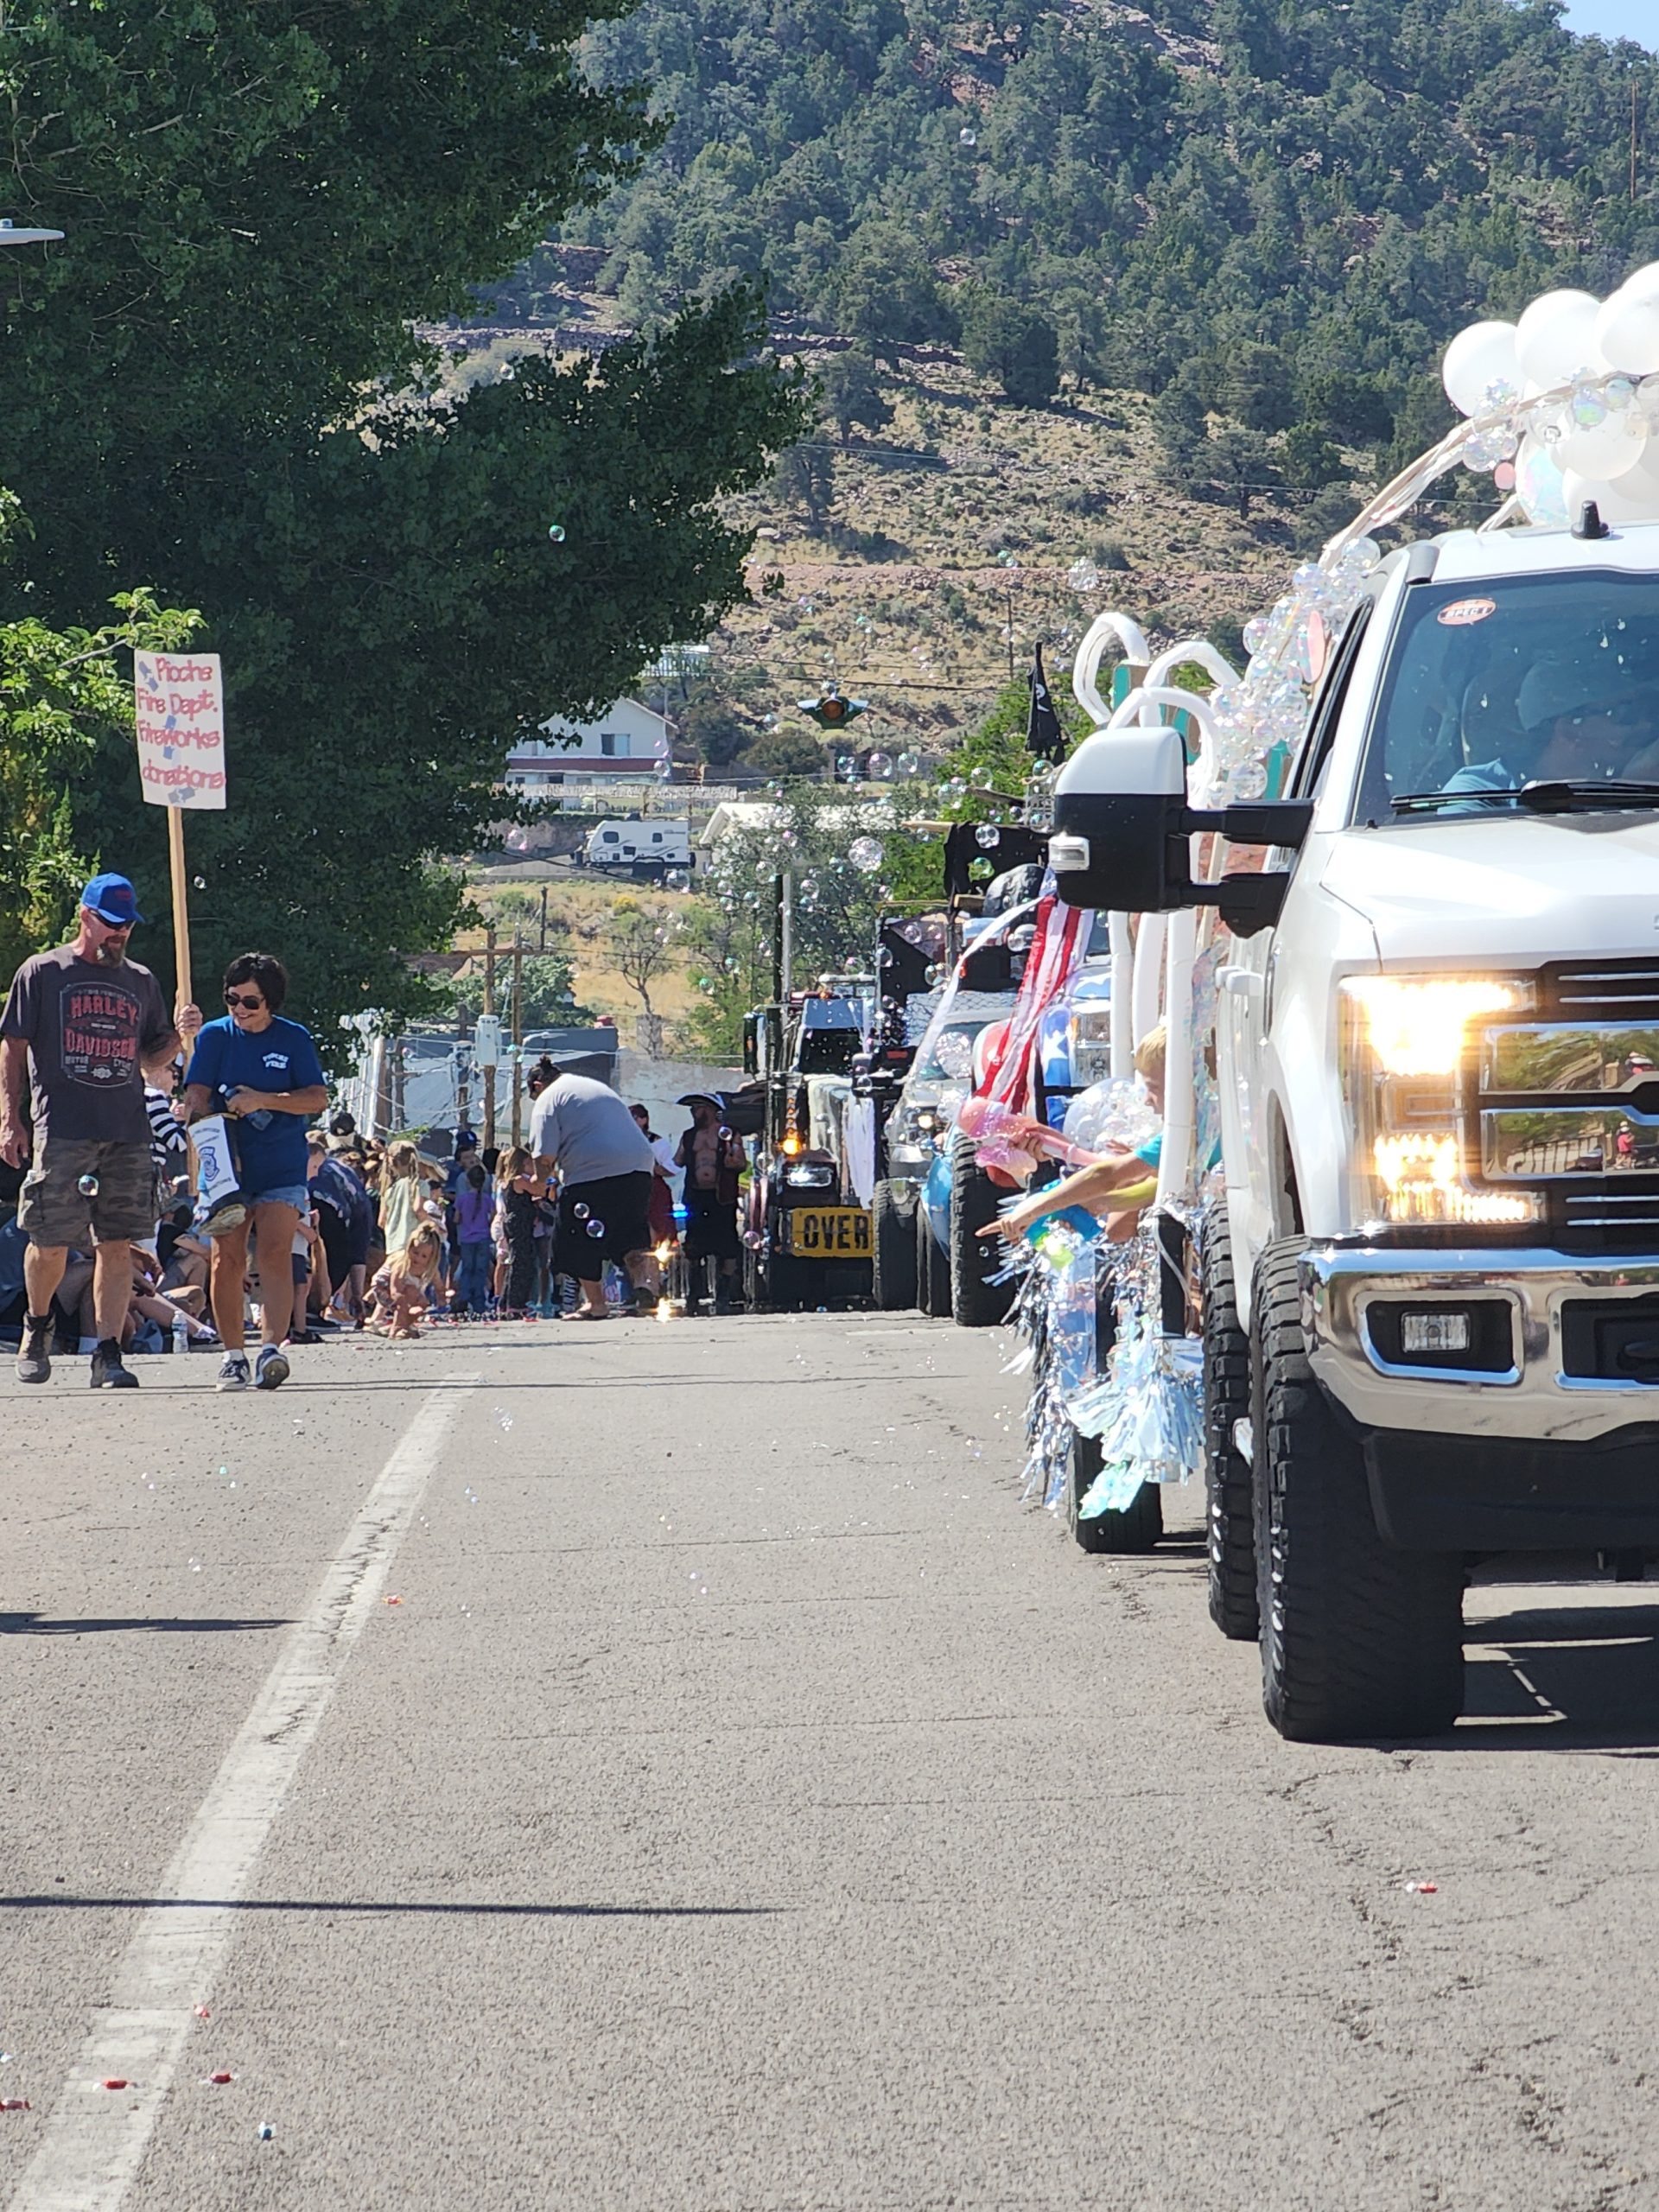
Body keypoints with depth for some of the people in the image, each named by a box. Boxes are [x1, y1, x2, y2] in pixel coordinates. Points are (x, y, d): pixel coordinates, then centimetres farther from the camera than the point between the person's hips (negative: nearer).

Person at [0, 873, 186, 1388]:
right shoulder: (42, 973, 6)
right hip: (62, 1131, -3)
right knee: (51, 1244, -3)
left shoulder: (142, 982, 17)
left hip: (129, 1133, 3)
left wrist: (178, 1035, 2)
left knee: (117, 1245, -3)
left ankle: (108, 1354, -1)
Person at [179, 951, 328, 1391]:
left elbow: (318, 1098, -2)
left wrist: (263, 1100, -15)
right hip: (228, 1165, 1)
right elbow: (196, 1096, -2)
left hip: (282, 1169, -1)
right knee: (227, 1259, -3)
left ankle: (272, 1347, -25)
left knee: (276, 1252, -15)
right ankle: (234, 1355, 5)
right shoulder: (214, 1036, 5)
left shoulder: (294, 1039, 3)